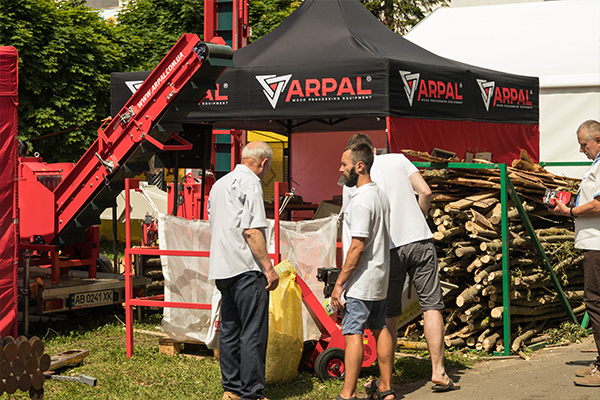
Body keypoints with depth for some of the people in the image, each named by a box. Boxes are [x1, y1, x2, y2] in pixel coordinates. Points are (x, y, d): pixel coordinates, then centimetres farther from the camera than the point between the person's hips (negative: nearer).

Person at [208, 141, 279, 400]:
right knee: (253, 332, -5)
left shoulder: (220, 184, 19)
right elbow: (251, 230, -18)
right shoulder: (250, 183, -10)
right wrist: (268, 267, -15)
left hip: (221, 269, 9)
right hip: (247, 269, -9)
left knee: (229, 330, 12)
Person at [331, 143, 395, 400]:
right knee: (379, 329, 14)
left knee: (352, 333, -8)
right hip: (380, 278, 10)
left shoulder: (361, 201, -18)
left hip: (360, 281, -10)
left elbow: (357, 247, -21)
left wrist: (339, 283, -17)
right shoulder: (381, 196, 11)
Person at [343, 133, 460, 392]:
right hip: (420, 241, 1)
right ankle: (438, 372, 2)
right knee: (431, 306, 4)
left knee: (389, 315, 7)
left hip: (388, 247, -1)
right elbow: (425, 192, 1)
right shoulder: (399, 160, 9)